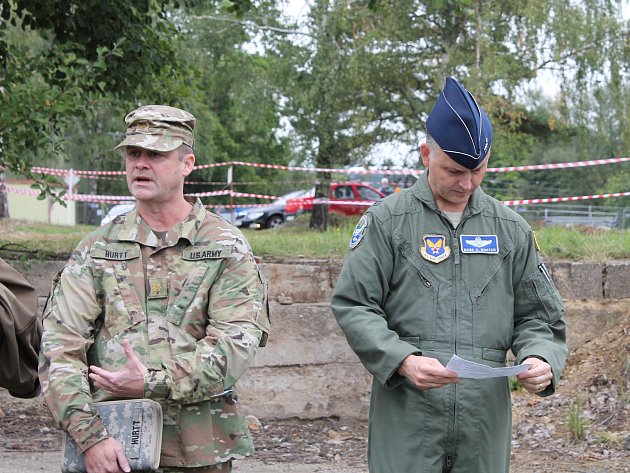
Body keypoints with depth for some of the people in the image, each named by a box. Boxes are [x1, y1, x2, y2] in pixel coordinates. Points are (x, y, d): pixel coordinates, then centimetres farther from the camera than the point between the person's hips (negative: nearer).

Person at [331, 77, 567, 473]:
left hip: (486, 419, 3)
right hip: (407, 415, -3)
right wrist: (402, 361, -16)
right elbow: (353, 306, -2)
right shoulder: (388, 220, 2)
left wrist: (541, 359, -6)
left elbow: (536, 316, 16)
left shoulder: (511, 229, 12)